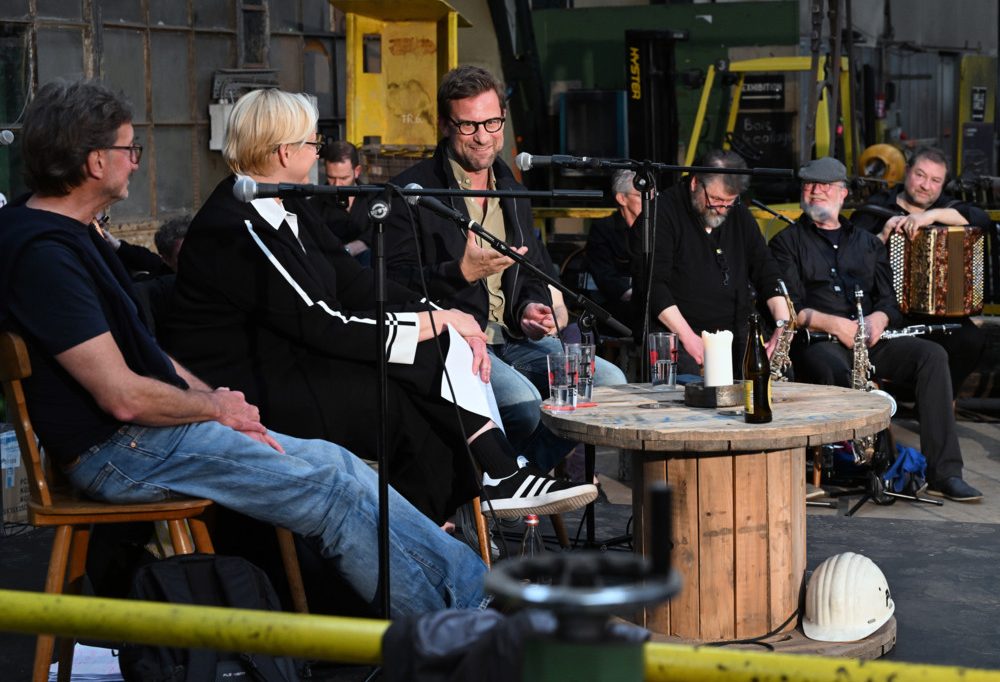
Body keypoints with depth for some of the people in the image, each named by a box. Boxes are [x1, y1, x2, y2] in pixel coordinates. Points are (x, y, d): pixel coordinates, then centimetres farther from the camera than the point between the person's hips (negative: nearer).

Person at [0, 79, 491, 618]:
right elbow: (123, 396, -23)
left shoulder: (66, 232, 14)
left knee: (336, 463, 2)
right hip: (119, 451, -10)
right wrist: (213, 406, -7)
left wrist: (212, 397, 4)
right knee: (332, 490, -12)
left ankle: (471, 586, 3)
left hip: (155, 426, 10)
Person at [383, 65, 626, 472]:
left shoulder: (512, 191, 20)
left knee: (608, 380, -14)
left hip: (513, 338, 7)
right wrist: (462, 272, -21)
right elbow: (394, 283, -10)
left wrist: (531, 307, 4)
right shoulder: (412, 191, -2)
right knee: (523, 400, -34)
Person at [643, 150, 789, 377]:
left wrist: (783, 323, -3)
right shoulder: (665, 211, -5)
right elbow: (654, 283, -12)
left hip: (736, 332, 6)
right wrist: (687, 336, -19)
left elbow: (767, 272, 14)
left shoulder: (739, 215, 15)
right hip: (676, 333, -5)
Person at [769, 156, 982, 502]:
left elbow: (890, 298, 17)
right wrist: (834, 324, -16)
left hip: (869, 340, 4)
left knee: (932, 354, -22)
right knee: (833, 369, -40)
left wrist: (878, 318, -8)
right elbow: (789, 307, -1)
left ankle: (943, 473, -26)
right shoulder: (787, 242, 12)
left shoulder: (867, 242, 26)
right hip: (818, 343, -4)